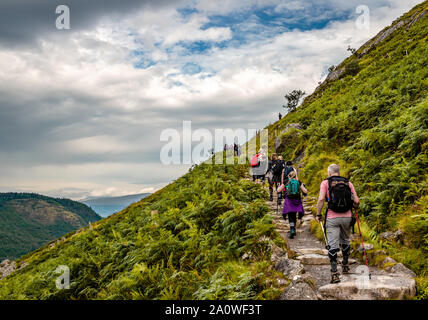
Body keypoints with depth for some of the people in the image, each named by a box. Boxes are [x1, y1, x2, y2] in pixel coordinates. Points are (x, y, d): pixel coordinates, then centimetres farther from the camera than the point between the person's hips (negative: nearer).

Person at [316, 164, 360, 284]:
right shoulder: (348, 183, 7)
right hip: (347, 217, 3)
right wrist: (353, 206, 25)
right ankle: (345, 266, 39)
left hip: (332, 218, -3)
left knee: (333, 245, -2)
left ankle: (334, 273, -8)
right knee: (345, 241, 24)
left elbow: (321, 199, -13)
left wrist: (318, 214, -2)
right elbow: (356, 201, 2)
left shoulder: (325, 183, -1)